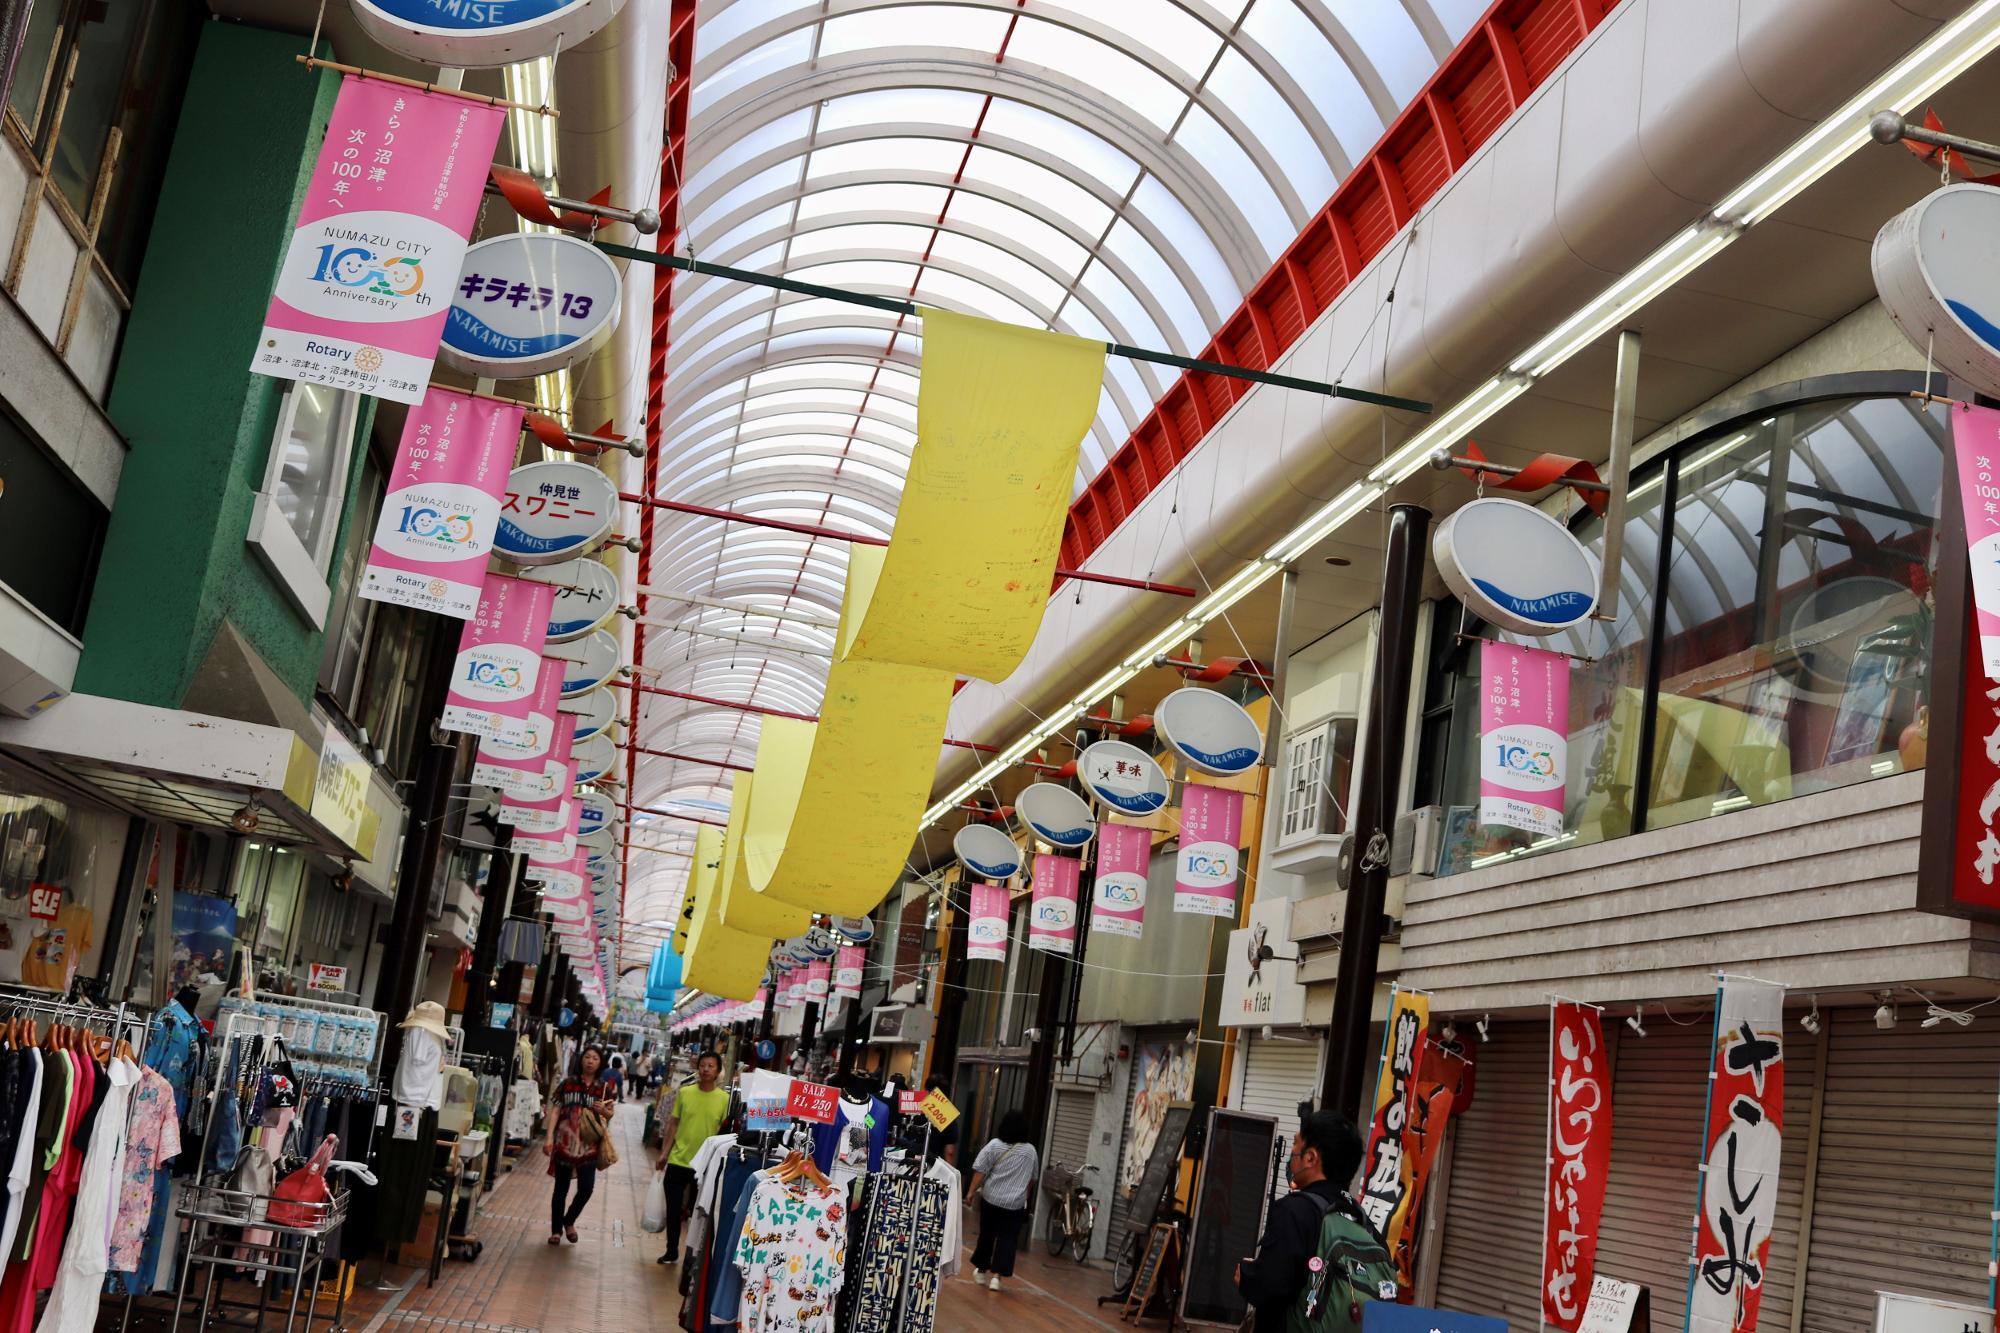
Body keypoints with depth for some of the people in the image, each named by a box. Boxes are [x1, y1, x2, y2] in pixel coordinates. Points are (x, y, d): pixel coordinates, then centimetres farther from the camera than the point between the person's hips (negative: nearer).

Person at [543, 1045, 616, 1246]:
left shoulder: (604, 1088, 3)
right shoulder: (568, 1084, 0)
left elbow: (611, 1114, 12)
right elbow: (555, 1110, -1)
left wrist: (603, 1110, -12)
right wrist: (549, 1137, -8)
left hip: (588, 1145, 1)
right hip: (565, 1142, -1)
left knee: (586, 1188, -5)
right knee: (561, 1189, 8)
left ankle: (569, 1221, 23)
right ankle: (556, 1230, 23)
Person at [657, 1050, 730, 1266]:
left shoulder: (725, 1099, -8)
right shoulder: (684, 1092, -2)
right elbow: (673, 1124, 6)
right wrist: (665, 1153, 5)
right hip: (677, 1161, 2)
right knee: (673, 1210, 11)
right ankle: (672, 1251, 28)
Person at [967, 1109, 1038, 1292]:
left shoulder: (995, 1145, -6)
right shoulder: (1030, 1151, 2)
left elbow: (980, 1171, -8)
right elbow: (1032, 1178, 15)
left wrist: (972, 1191, 1)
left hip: (991, 1199, 0)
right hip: (1015, 1203, 0)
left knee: (986, 1234, 15)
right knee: (1006, 1239, 1)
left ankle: (981, 1270, 29)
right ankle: (996, 1275, -9)